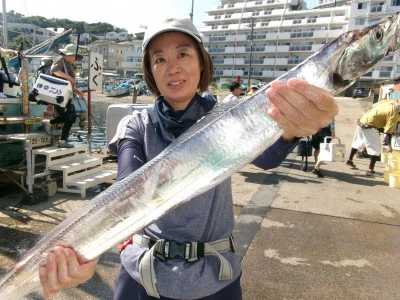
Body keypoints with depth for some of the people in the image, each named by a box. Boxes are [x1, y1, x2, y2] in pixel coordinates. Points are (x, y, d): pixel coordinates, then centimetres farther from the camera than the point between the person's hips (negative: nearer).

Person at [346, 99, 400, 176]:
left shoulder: (388, 101, 6)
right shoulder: (394, 113, -15)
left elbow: (373, 106, 17)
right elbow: (388, 131, -16)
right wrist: (389, 145, -14)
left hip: (362, 121, 9)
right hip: (370, 127, -9)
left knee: (357, 143, 25)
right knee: (376, 148, -1)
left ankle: (350, 160, 41)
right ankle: (370, 170, -1)